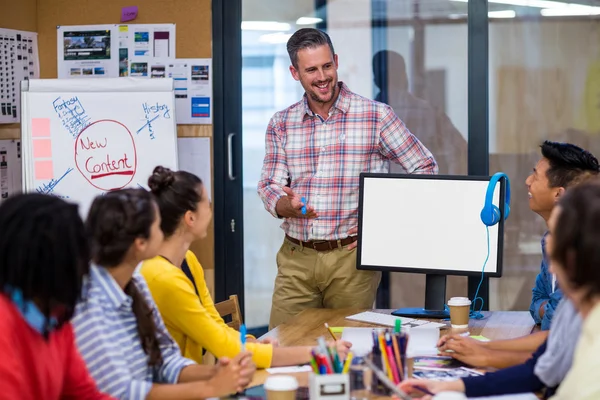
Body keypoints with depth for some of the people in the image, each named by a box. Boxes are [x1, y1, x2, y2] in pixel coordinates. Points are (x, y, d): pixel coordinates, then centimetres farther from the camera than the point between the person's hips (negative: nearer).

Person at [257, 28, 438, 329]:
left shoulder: (376, 116, -2)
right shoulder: (281, 124, 8)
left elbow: (425, 168, 1)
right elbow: (269, 187, 6)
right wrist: (289, 206, -18)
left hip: (352, 256, -2)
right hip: (296, 258, 3)